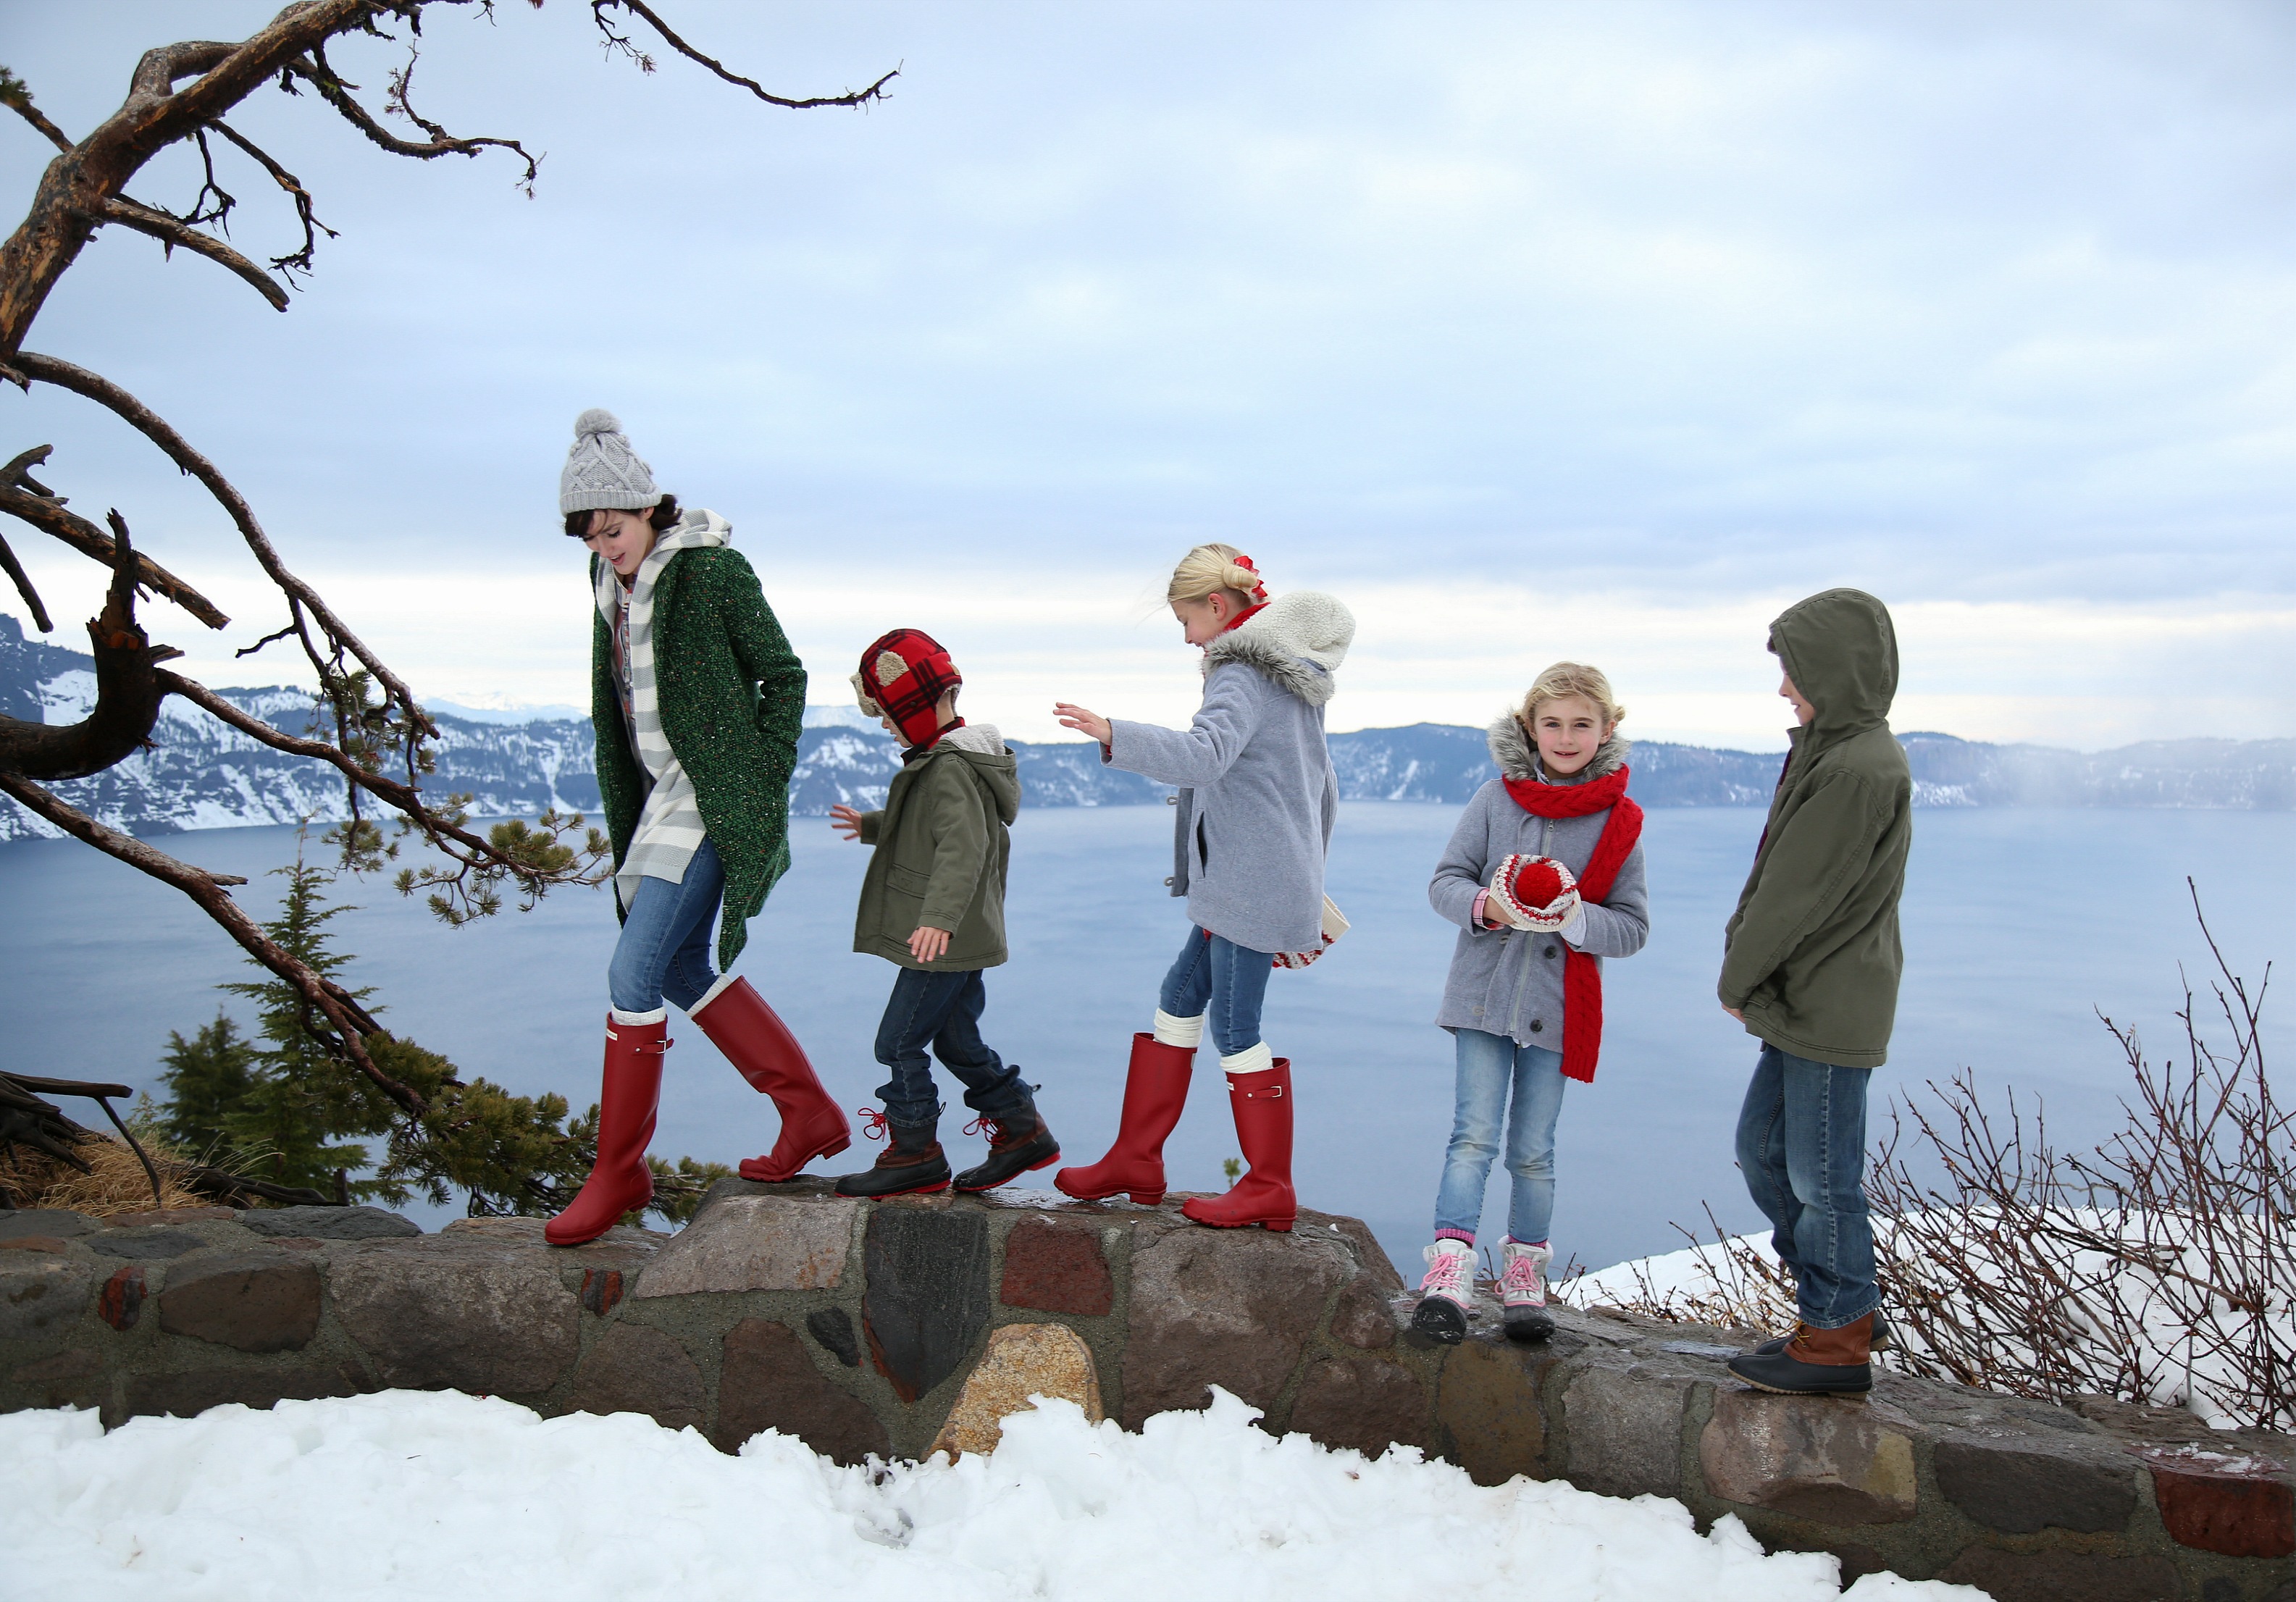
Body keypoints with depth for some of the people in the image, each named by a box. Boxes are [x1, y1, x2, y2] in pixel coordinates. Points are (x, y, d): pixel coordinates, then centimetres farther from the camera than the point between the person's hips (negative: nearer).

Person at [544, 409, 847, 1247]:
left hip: (714, 800, -9)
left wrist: (764, 789, -10)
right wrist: (625, 818, 14)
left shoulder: (713, 569, -12)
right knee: (684, 972, 13)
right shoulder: (614, 585, 11)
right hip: (661, 797, 9)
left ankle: (618, 1172, 5)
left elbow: (783, 676, -7)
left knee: (634, 973, -9)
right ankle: (812, 1115, 23)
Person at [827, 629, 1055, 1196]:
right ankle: (1024, 1132, 20)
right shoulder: (960, 759, 15)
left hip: (946, 944, -11)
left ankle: (916, 1153, 7)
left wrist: (939, 917, -44)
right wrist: (872, 826, 44)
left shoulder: (950, 770, -19)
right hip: (960, 940, 11)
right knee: (957, 1040, 16)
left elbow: (963, 847, -34)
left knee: (899, 1042, -2)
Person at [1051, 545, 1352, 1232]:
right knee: (1180, 997, 14)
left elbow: (1205, 755, -34)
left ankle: (1269, 1190, 8)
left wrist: (1115, 736, -41)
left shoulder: (1243, 675, -14)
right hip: (1254, 885, 10)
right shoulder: (1292, 677, 16)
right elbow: (1324, 787, 22)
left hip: (1251, 886, -10)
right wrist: (1305, 873, 29)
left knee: (1235, 1026, -3)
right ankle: (1135, 1161, 22)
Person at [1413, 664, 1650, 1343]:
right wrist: (1483, 905, -18)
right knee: (1474, 1136, -7)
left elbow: (1633, 929, 0)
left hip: (1556, 1008, 0)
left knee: (1533, 1151, 9)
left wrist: (1574, 917, -19)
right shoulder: (1498, 797, 1)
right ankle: (1449, 1272, -6)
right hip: (1484, 995, 0)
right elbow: (1444, 880, 3)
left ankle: (1524, 1277, 23)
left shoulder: (1620, 821, -1)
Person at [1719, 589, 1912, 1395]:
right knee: (1761, 1146, 17)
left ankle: (1837, 1339, 14)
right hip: (1802, 1000, 10)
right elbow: (1778, 879, 15)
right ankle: (1839, 1301, 30)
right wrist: (1745, 972, 6)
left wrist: (1736, 980, -8)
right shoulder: (1834, 750, 12)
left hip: (1832, 1010, -10)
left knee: (1821, 1175, 0)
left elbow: (1798, 894, -19)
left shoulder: (1859, 769, -20)